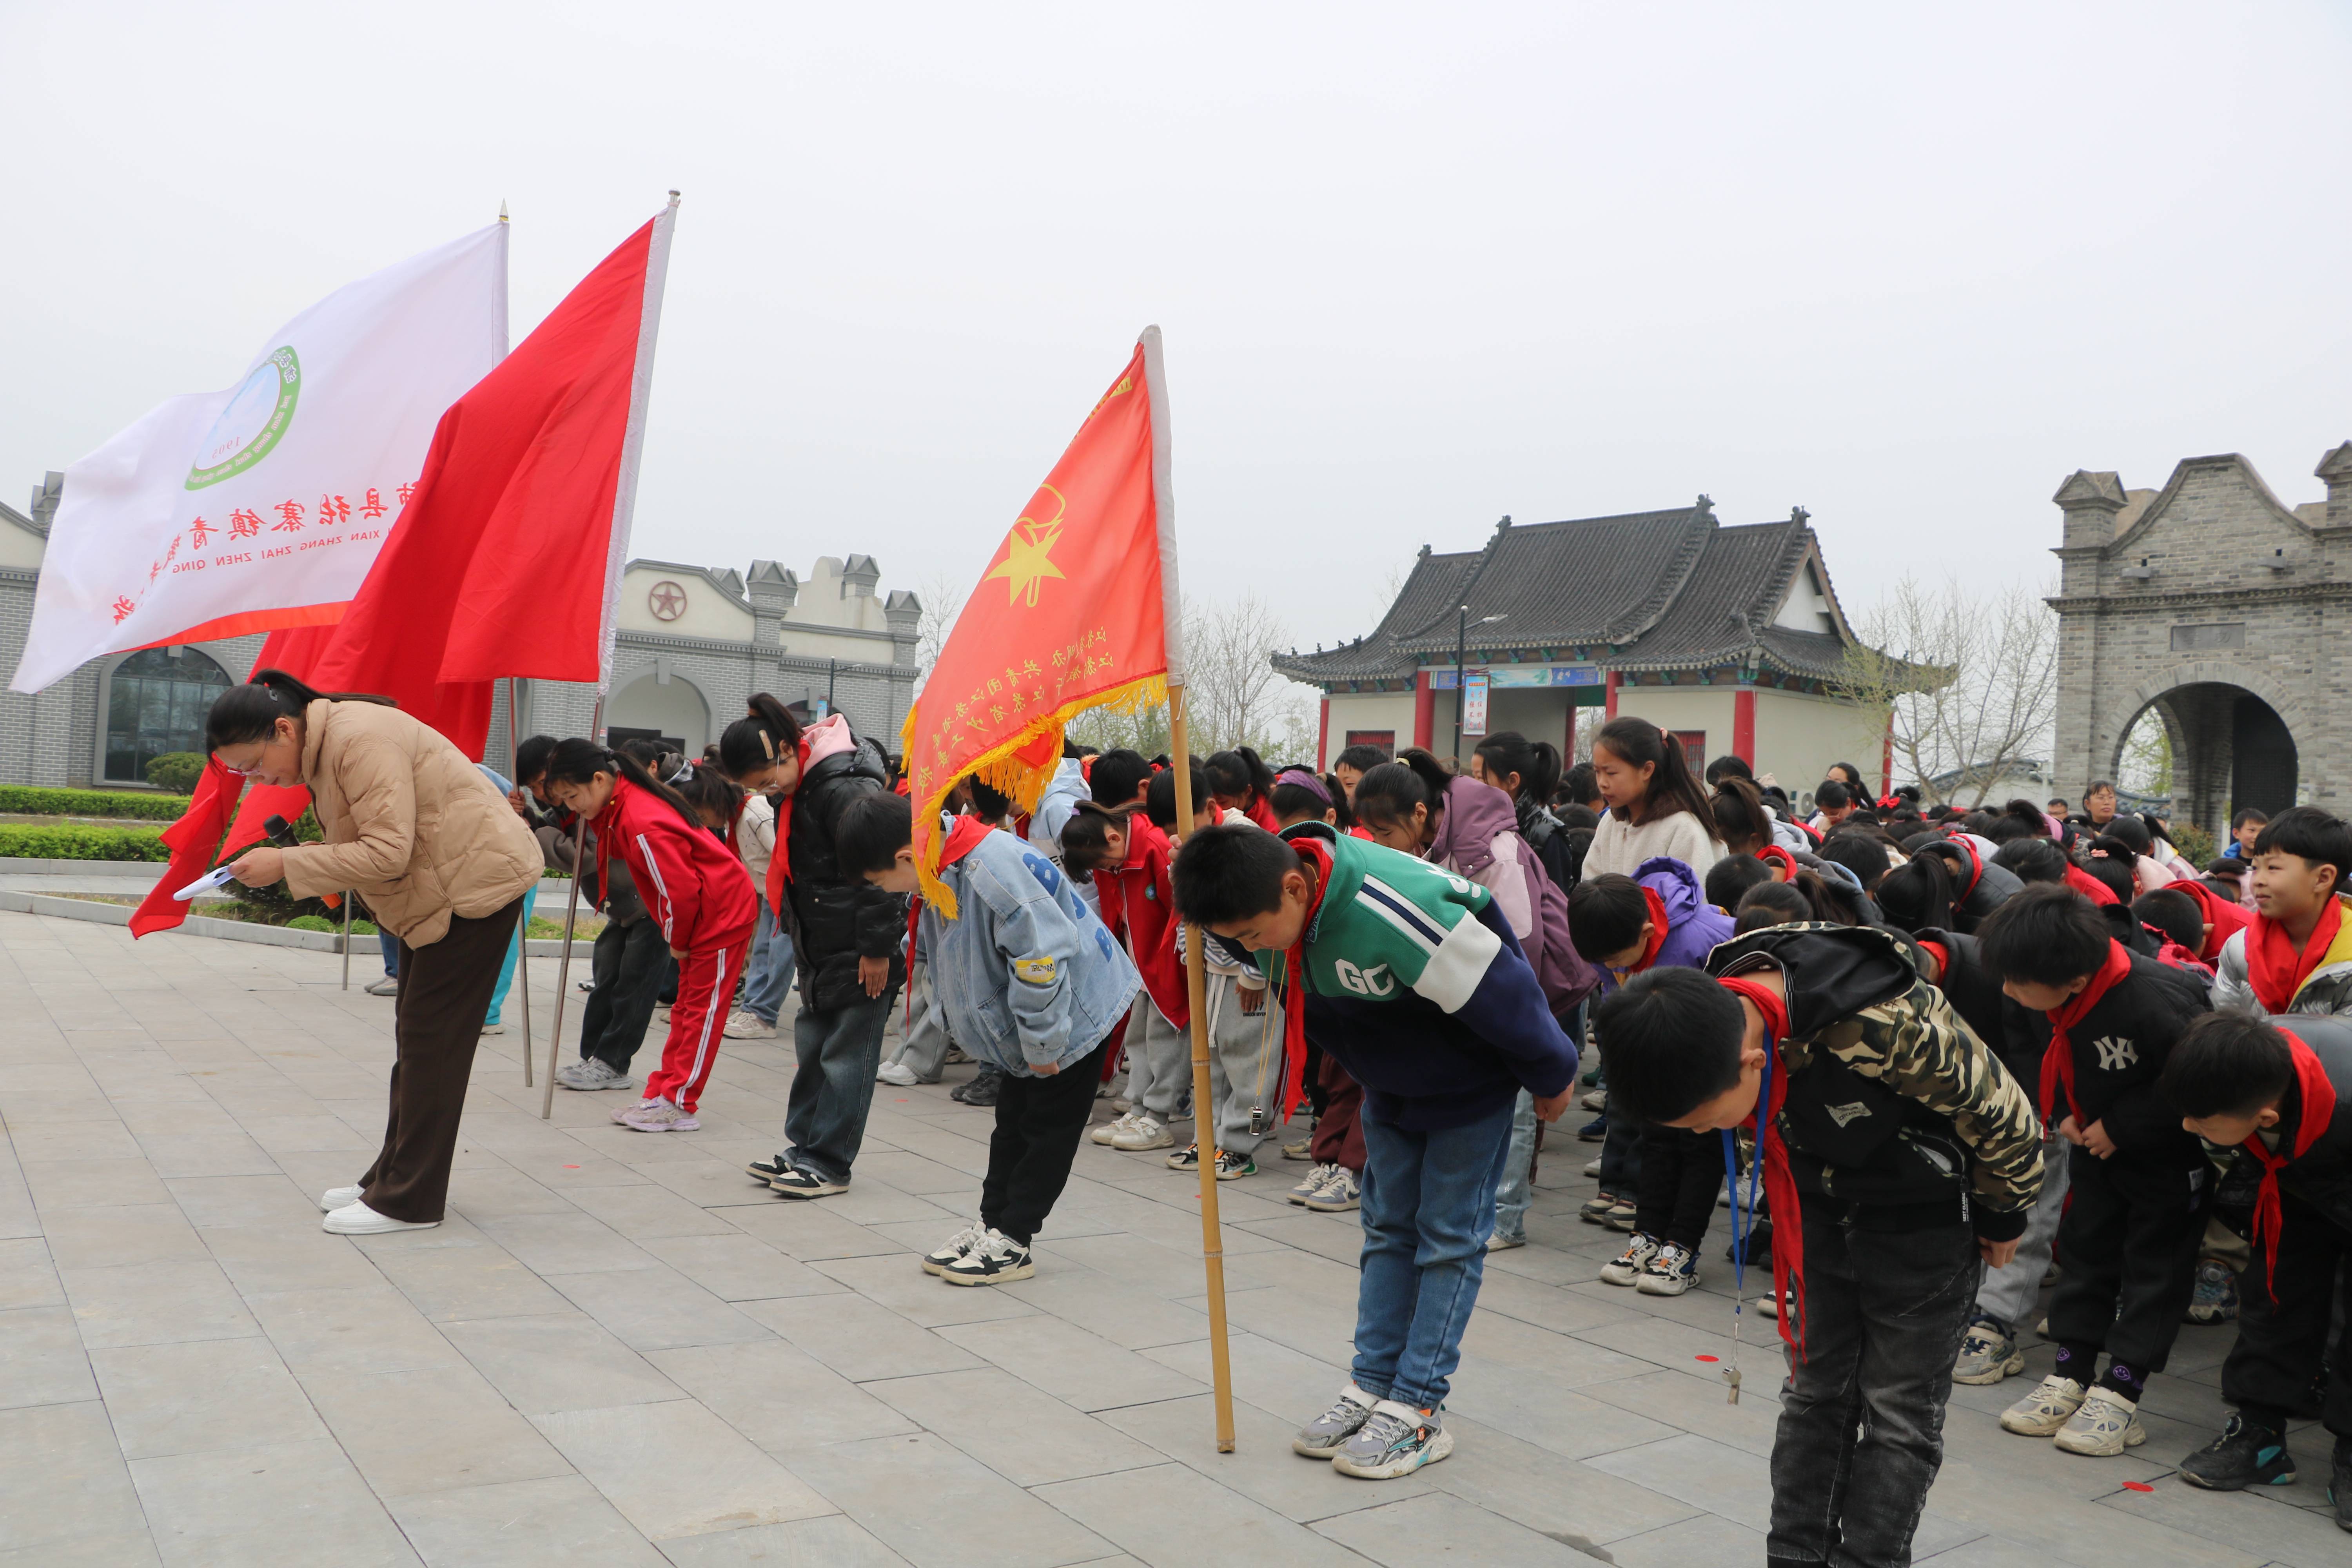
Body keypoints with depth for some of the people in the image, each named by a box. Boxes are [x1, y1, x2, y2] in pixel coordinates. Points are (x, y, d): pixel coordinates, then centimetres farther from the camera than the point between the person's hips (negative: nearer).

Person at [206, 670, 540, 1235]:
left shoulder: (361, 740, -24)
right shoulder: (323, 747, 9)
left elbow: (388, 853, -28)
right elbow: (361, 844, 12)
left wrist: (287, 865, -24)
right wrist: (289, 861, -4)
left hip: (477, 881, -11)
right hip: (435, 889, 11)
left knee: (431, 1039, -7)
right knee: (415, 1035, 15)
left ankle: (409, 1201, -1)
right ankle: (392, 1178, 25)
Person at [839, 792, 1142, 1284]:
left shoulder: (995, 872, -34)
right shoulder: (942, 874, -1)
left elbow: (1042, 959, -33)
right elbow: (953, 957, 12)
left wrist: (1043, 1044, -22)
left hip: (1077, 1011, -9)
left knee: (1048, 1127, 2)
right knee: (1013, 1120, 15)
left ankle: (1013, 1242, 10)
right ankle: (992, 1223, 26)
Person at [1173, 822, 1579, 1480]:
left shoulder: (1392, 912, -41)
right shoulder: (1269, 893, -20)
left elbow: (1500, 992, -28)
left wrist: (1550, 1076, -17)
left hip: (1471, 1080, -7)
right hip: (1389, 1077, 7)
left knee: (1449, 1238, 1)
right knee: (1388, 1229, 12)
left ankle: (1419, 1411, 7)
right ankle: (1373, 1386, 22)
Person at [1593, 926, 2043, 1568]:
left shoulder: (1889, 1027, -41)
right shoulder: (1712, 1010, -20)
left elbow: (2003, 1116, -22)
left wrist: (2003, 1221, -4)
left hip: (1922, 1219, -5)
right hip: (1819, 1210, 5)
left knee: (1899, 1412, 2)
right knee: (1815, 1392, 11)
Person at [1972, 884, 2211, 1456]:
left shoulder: (2153, 1002, -36)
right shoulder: (2065, 1000, -13)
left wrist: (2120, 1127, -22)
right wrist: (2064, 1113, -5)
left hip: (2170, 1151, -7)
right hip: (2098, 1143, 7)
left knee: (2155, 1260, 1)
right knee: (2085, 1244, 10)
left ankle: (2120, 1393, 6)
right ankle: (2072, 1376, 18)